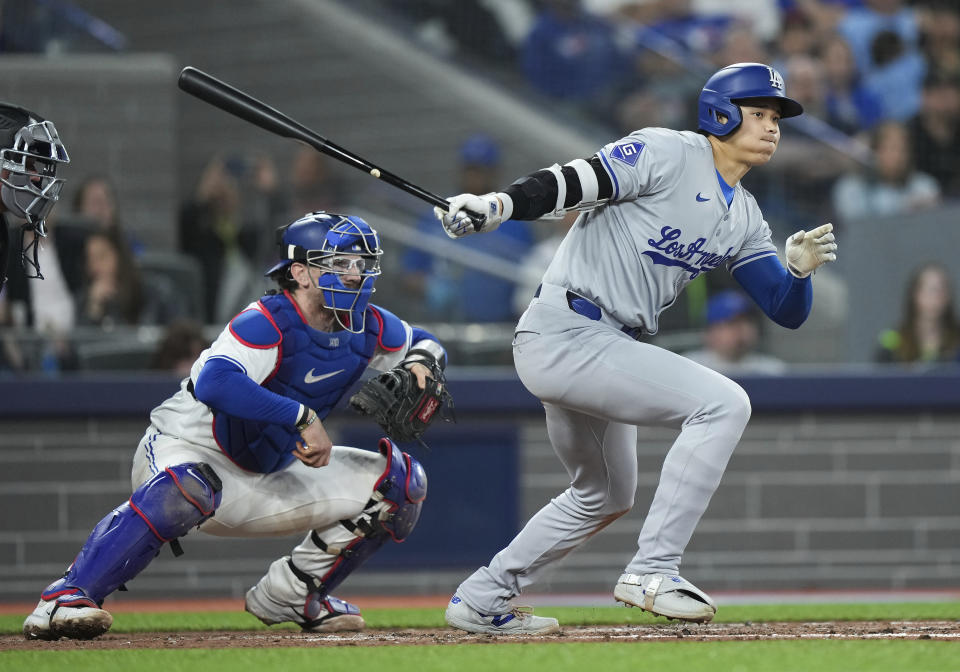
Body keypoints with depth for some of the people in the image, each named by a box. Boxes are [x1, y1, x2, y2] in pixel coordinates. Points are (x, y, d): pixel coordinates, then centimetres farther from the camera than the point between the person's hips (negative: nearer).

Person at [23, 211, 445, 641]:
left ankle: (292, 594, 11)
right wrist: (303, 418, -45)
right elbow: (215, 383, -43)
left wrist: (419, 362, -7)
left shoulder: (366, 328, -2)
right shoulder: (267, 323, -25)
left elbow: (425, 342, 19)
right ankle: (61, 601, -42)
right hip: (189, 452, -8)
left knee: (400, 481, 4)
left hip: (268, 476, 8)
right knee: (186, 489, -44)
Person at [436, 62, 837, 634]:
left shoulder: (744, 218, 16)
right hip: (564, 333, -10)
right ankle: (653, 570, -20)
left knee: (607, 496, 26)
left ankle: (482, 600, 36)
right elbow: (573, 183, -18)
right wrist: (499, 204, -35)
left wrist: (800, 268, -11)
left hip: (607, 348, 10)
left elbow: (788, 312, 11)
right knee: (722, 404, -21)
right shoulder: (666, 154, -8)